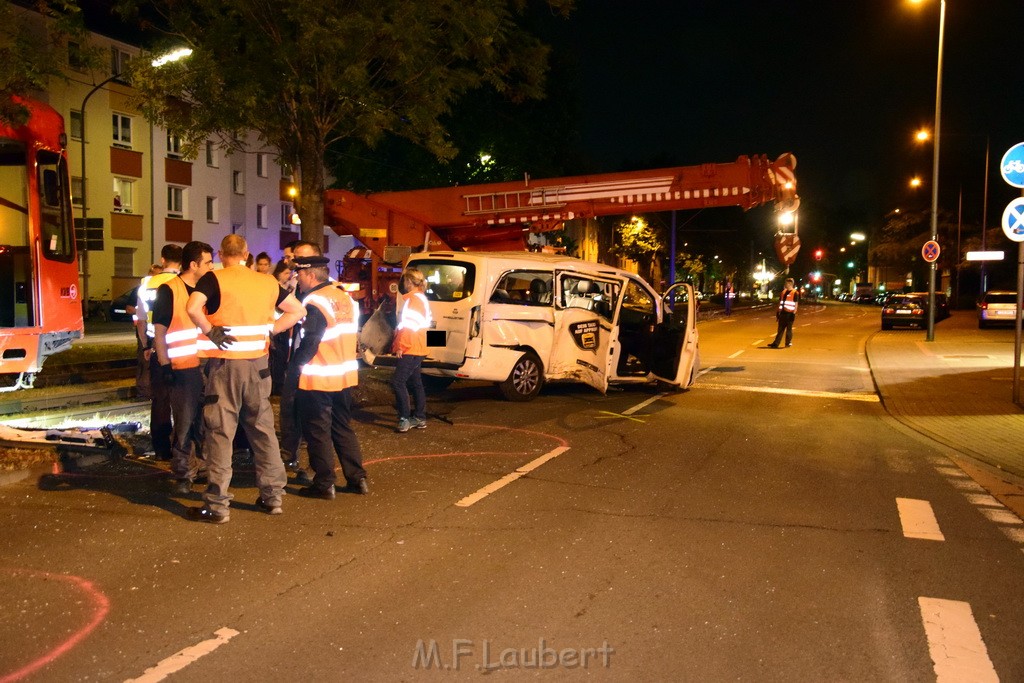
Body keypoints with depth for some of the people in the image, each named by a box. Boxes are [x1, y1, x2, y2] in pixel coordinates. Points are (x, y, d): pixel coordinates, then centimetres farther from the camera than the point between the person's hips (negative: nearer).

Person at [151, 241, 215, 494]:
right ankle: (182, 475, 11)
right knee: (184, 424, 1)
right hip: (183, 368, -5)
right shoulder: (168, 290, -5)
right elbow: (159, 331, -6)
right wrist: (165, 366, -12)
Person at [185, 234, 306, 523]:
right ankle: (273, 496, 20)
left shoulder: (214, 279, -6)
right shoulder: (267, 282, 8)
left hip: (225, 363, -4)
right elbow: (298, 310, 13)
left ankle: (217, 505, 6)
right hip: (258, 362, 4)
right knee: (263, 429, 13)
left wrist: (209, 332, -11)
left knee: (220, 432, 2)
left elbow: (192, 307, -24)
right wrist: (269, 330, 8)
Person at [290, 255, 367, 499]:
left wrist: (295, 364, -7)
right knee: (343, 428, 16)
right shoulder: (346, 298, 9)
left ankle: (324, 484, 9)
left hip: (318, 378, -8)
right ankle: (357, 478, 18)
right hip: (346, 375, 8)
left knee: (318, 432, 4)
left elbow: (309, 343, -19)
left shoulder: (314, 303, -16)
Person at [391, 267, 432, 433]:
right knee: (415, 383, 12)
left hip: (409, 349, -10)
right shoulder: (422, 299, 17)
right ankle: (420, 418, 17)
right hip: (417, 349, 10)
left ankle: (405, 418, -12)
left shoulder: (411, 299, -13)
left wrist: (400, 346, -16)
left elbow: (408, 326, -19)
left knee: (398, 382, -12)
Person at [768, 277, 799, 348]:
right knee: (780, 329, 5)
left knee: (789, 329, 3)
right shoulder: (783, 292, 14)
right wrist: (778, 312, 15)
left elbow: (796, 304, -7)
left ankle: (788, 342, 14)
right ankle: (776, 343, 3)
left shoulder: (795, 293, -5)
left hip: (789, 313, -6)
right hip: (782, 313, 6)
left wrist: (794, 313, -13)